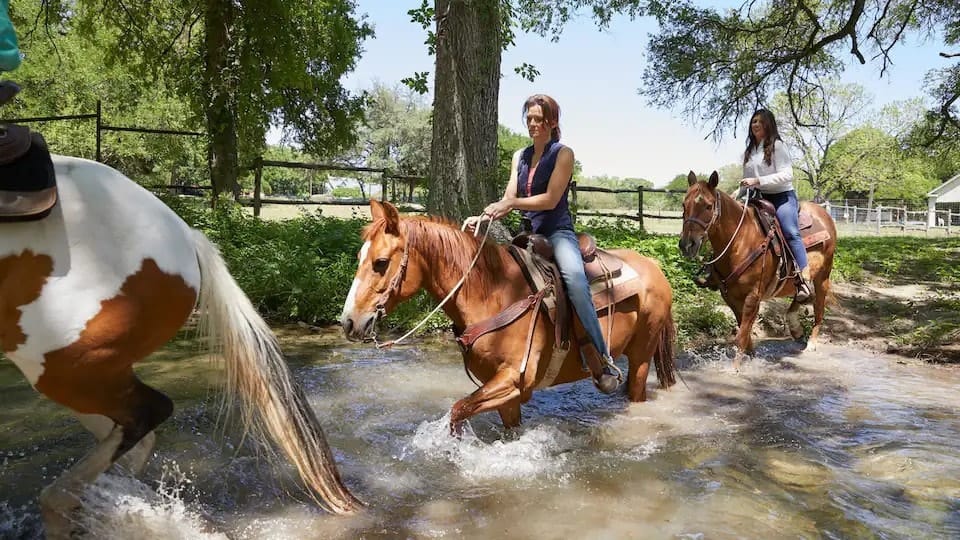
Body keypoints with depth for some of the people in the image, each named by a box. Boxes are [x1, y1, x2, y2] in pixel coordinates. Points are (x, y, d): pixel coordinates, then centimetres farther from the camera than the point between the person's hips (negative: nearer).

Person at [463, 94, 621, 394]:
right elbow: (509, 201, 7)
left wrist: (512, 203, -22)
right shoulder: (520, 157, 15)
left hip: (558, 231, -7)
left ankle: (603, 362, -30)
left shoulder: (563, 154, -2)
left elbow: (551, 199, -13)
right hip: (530, 233, 7)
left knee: (575, 280, -32)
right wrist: (482, 217, -10)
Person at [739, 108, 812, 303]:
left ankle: (804, 281, -32)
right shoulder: (749, 151, 16)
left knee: (791, 232, -26)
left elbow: (787, 175, -15)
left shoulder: (777, 146, -5)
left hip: (782, 197, -8)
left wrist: (758, 181, -24)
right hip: (760, 199, 8)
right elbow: (747, 180, 21)